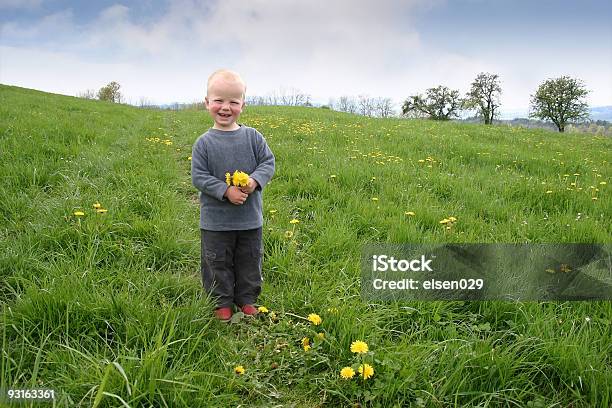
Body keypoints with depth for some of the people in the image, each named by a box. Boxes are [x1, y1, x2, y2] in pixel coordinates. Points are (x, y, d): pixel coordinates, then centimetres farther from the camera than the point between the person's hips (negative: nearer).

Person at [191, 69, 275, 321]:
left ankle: (246, 299, 35)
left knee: (249, 261, 16)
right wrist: (226, 191, -22)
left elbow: (268, 162, 0)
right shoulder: (204, 143, -9)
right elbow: (199, 177, -10)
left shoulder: (253, 137, -4)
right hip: (216, 220, -2)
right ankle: (222, 303, 29)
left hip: (250, 218, 2)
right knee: (218, 263, 11)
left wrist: (255, 181, -20)